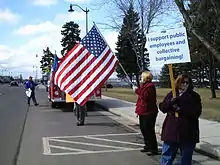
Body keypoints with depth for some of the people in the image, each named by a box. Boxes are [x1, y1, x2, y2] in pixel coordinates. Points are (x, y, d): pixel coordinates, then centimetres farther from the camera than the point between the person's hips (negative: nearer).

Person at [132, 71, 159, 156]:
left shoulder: (150, 86, -15)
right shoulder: (143, 85, 15)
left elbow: (146, 96, -28)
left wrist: (137, 90, -22)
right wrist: (138, 110, 22)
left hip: (149, 112, -10)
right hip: (143, 112, 10)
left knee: (149, 130, -6)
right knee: (143, 129, 15)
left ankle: (154, 149, 3)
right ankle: (147, 146, 28)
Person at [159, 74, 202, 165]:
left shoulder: (194, 96, 0)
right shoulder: (171, 94, 9)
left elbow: (197, 112, -11)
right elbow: (162, 107, 4)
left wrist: (181, 109, -21)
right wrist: (170, 102, -16)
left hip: (188, 133, -2)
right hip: (171, 130, 2)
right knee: (167, 156, 8)